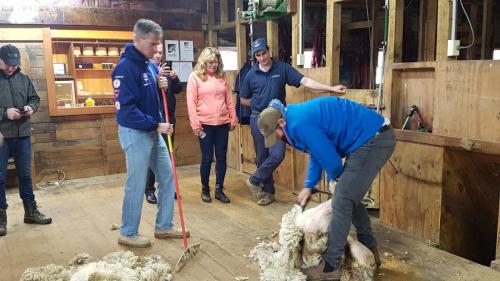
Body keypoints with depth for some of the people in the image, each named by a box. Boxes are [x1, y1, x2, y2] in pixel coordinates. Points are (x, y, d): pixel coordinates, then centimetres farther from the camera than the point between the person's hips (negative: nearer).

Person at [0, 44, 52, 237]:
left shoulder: (23, 79, 7)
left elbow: (34, 98, 16)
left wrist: (31, 107, -5)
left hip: (22, 134, 4)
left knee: (25, 173, 14)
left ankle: (30, 211, 25)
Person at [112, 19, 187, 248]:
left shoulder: (150, 64, 8)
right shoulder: (126, 67, -19)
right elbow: (126, 109, -24)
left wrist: (162, 85, -2)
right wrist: (156, 125, -22)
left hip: (153, 132, 9)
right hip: (135, 133, -9)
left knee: (167, 176, 13)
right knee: (136, 184, 0)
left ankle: (164, 226, 27)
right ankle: (128, 233, 18)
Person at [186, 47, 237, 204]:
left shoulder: (222, 76, 9)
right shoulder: (195, 76, -3)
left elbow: (229, 100, 12)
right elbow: (191, 102, -6)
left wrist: (233, 119, 9)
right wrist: (195, 124, -11)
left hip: (223, 123, 4)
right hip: (205, 124, -3)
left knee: (221, 157, 6)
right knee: (207, 158, 4)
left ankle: (219, 190, 18)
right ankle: (205, 189, 21)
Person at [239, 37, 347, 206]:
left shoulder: (282, 68, -3)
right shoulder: (251, 74, 0)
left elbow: (305, 81, -10)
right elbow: (244, 100, 11)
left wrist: (331, 89, -18)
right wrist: (260, 105, 1)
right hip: (258, 119, 1)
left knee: (277, 155, -13)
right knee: (262, 157, 6)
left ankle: (254, 181, 9)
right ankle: (268, 191, 21)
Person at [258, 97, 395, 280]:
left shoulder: (300, 124, -22)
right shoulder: (299, 115, 11)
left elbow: (330, 160, -17)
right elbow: (316, 154, 22)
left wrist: (335, 179, 6)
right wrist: (308, 187, 17)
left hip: (373, 140, -10)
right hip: (375, 138, 10)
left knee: (342, 202, -8)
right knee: (351, 197, 20)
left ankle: (331, 265, 1)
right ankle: (369, 251, 34)